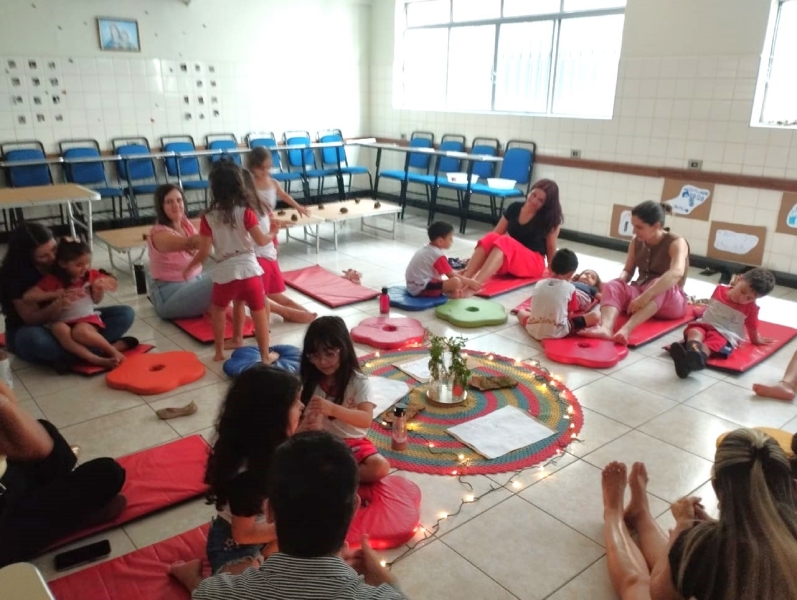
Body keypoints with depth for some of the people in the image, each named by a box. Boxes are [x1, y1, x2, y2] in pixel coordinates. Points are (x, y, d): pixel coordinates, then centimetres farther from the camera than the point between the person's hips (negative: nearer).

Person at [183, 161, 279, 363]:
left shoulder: (208, 217, -2)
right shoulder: (245, 212, -5)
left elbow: (204, 252, -2)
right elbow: (260, 240, -9)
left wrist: (189, 267, 15)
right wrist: (272, 234, 13)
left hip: (225, 272, 1)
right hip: (249, 269, 0)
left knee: (218, 310, 24)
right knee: (259, 312, 11)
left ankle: (219, 352, 30)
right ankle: (265, 355, 16)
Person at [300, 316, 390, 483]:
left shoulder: (358, 382, -10)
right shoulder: (309, 383, -1)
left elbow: (366, 420, -23)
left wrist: (333, 409, -39)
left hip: (352, 443, -1)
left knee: (380, 467, -28)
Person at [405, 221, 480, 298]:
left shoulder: (427, 249, 13)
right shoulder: (438, 255, -15)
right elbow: (452, 276, -9)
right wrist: (471, 282, 0)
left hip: (413, 286, 11)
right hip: (421, 288, -10)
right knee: (456, 281, -25)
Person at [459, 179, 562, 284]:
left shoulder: (550, 218, -5)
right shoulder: (514, 208, 6)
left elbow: (551, 248, 0)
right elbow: (497, 233, 5)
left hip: (533, 263, -4)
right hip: (506, 263, 4)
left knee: (504, 242, -34)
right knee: (491, 237, -29)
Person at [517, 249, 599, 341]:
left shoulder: (539, 284, 4)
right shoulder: (570, 288, -4)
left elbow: (535, 307, 10)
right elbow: (570, 314, 2)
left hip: (533, 330, 4)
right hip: (558, 332, -4)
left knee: (521, 312, 34)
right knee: (593, 316, 4)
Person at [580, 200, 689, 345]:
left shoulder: (676, 243, -14)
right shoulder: (637, 242, 3)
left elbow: (677, 272, -33)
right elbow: (628, 271, 10)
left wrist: (645, 296, -45)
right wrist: (621, 280, -16)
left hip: (671, 302, -4)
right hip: (640, 294, 5)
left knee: (659, 284, -37)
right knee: (611, 286, -23)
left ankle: (626, 329, -56)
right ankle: (605, 328, -52)